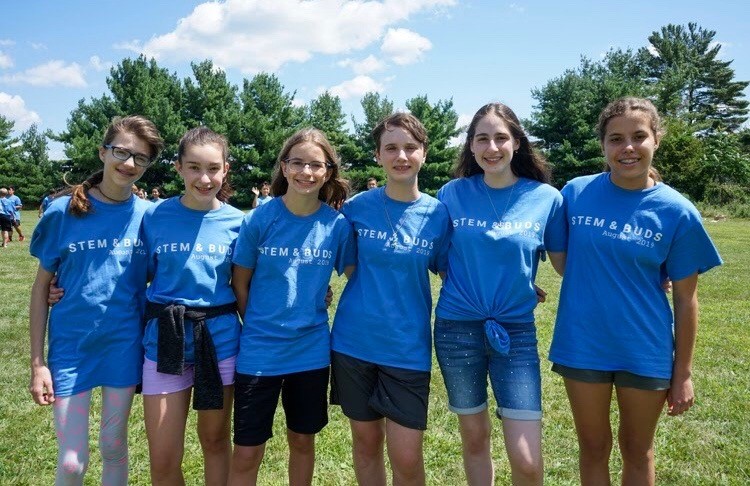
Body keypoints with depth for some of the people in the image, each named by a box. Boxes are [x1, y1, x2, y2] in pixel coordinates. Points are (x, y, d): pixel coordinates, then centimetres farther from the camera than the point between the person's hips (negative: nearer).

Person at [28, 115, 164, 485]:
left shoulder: (148, 216, -3)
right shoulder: (64, 211, -7)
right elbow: (41, 287, -2)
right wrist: (37, 361, -5)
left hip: (125, 345, 1)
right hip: (72, 344, -1)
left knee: (114, 448, 15)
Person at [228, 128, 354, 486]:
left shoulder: (337, 224, -6)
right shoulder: (259, 219, -9)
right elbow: (239, 283, 0)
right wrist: (259, 327, 2)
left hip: (311, 350, 2)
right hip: (260, 350, -1)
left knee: (302, 441, 18)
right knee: (246, 454, 6)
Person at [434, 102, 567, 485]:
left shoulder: (546, 197, -4)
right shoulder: (452, 194, -2)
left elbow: (565, 264, 3)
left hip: (515, 331, -1)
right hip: (457, 328, 1)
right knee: (474, 439, 16)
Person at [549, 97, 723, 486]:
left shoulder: (677, 212, -8)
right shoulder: (576, 193, -6)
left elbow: (685, 299, -3)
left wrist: (683, 373, -1)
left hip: (646, 350, 0)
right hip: (582, 345, 1)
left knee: (637, 451, 18)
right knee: (593, 448, 17)